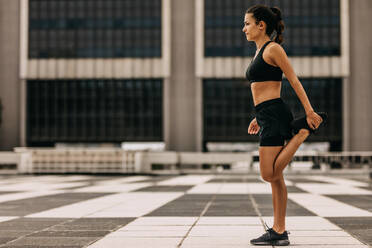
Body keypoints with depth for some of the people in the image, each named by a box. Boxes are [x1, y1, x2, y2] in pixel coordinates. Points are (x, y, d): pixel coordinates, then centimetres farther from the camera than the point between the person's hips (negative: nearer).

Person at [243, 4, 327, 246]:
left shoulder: (273, 49, -6)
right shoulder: (260, 52, 20)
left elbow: (295, 81, -11)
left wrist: (310, 111, -15)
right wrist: (259, 117, 23)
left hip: (275, 114, -9)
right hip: (267, 117, 9)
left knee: (269, 174, -11)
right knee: (275, 177, 7)